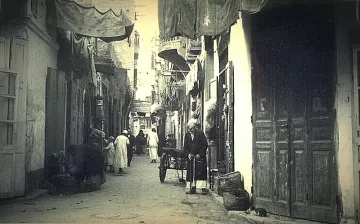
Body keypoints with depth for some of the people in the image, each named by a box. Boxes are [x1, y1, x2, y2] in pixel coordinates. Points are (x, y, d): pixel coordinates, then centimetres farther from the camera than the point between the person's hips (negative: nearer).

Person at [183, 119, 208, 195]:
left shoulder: (200, 133, -6)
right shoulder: (187, 135, 8)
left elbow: (205, 145, -6)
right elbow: (185, 146, 13)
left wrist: (199, 154, -11)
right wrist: (188, 154, -4)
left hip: (200, 157, -4)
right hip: (191, 157, 5)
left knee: (201, 172, -8)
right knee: (191, 173, 3)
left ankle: (204, 188, -6)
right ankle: (192, 188, 9)